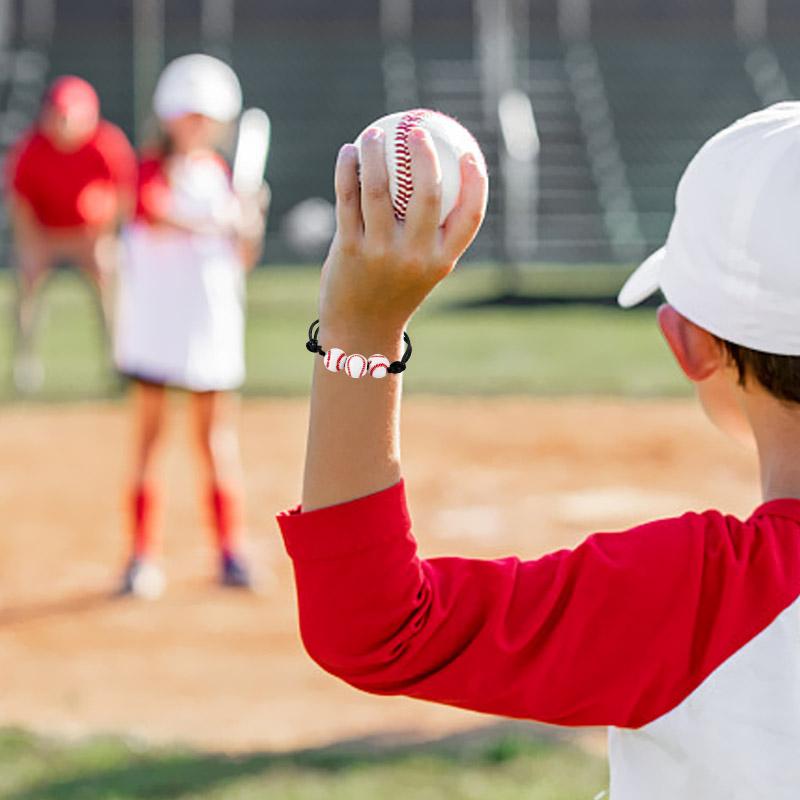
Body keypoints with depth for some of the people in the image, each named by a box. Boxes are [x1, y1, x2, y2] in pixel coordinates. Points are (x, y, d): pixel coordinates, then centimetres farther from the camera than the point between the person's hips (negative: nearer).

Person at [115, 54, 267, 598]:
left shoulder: (221, 173, 10)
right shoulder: (153, 169, -3)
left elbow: (242, 261, 11)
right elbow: (158, 217, -25)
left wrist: (251, 230, -9)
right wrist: (220, 222, -35)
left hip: (211, 318, 3)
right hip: (154, 318, -3)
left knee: (218, 435, 4)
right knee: (148, 434, -1)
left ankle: (230, 550, 8)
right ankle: (144, 556, 3)